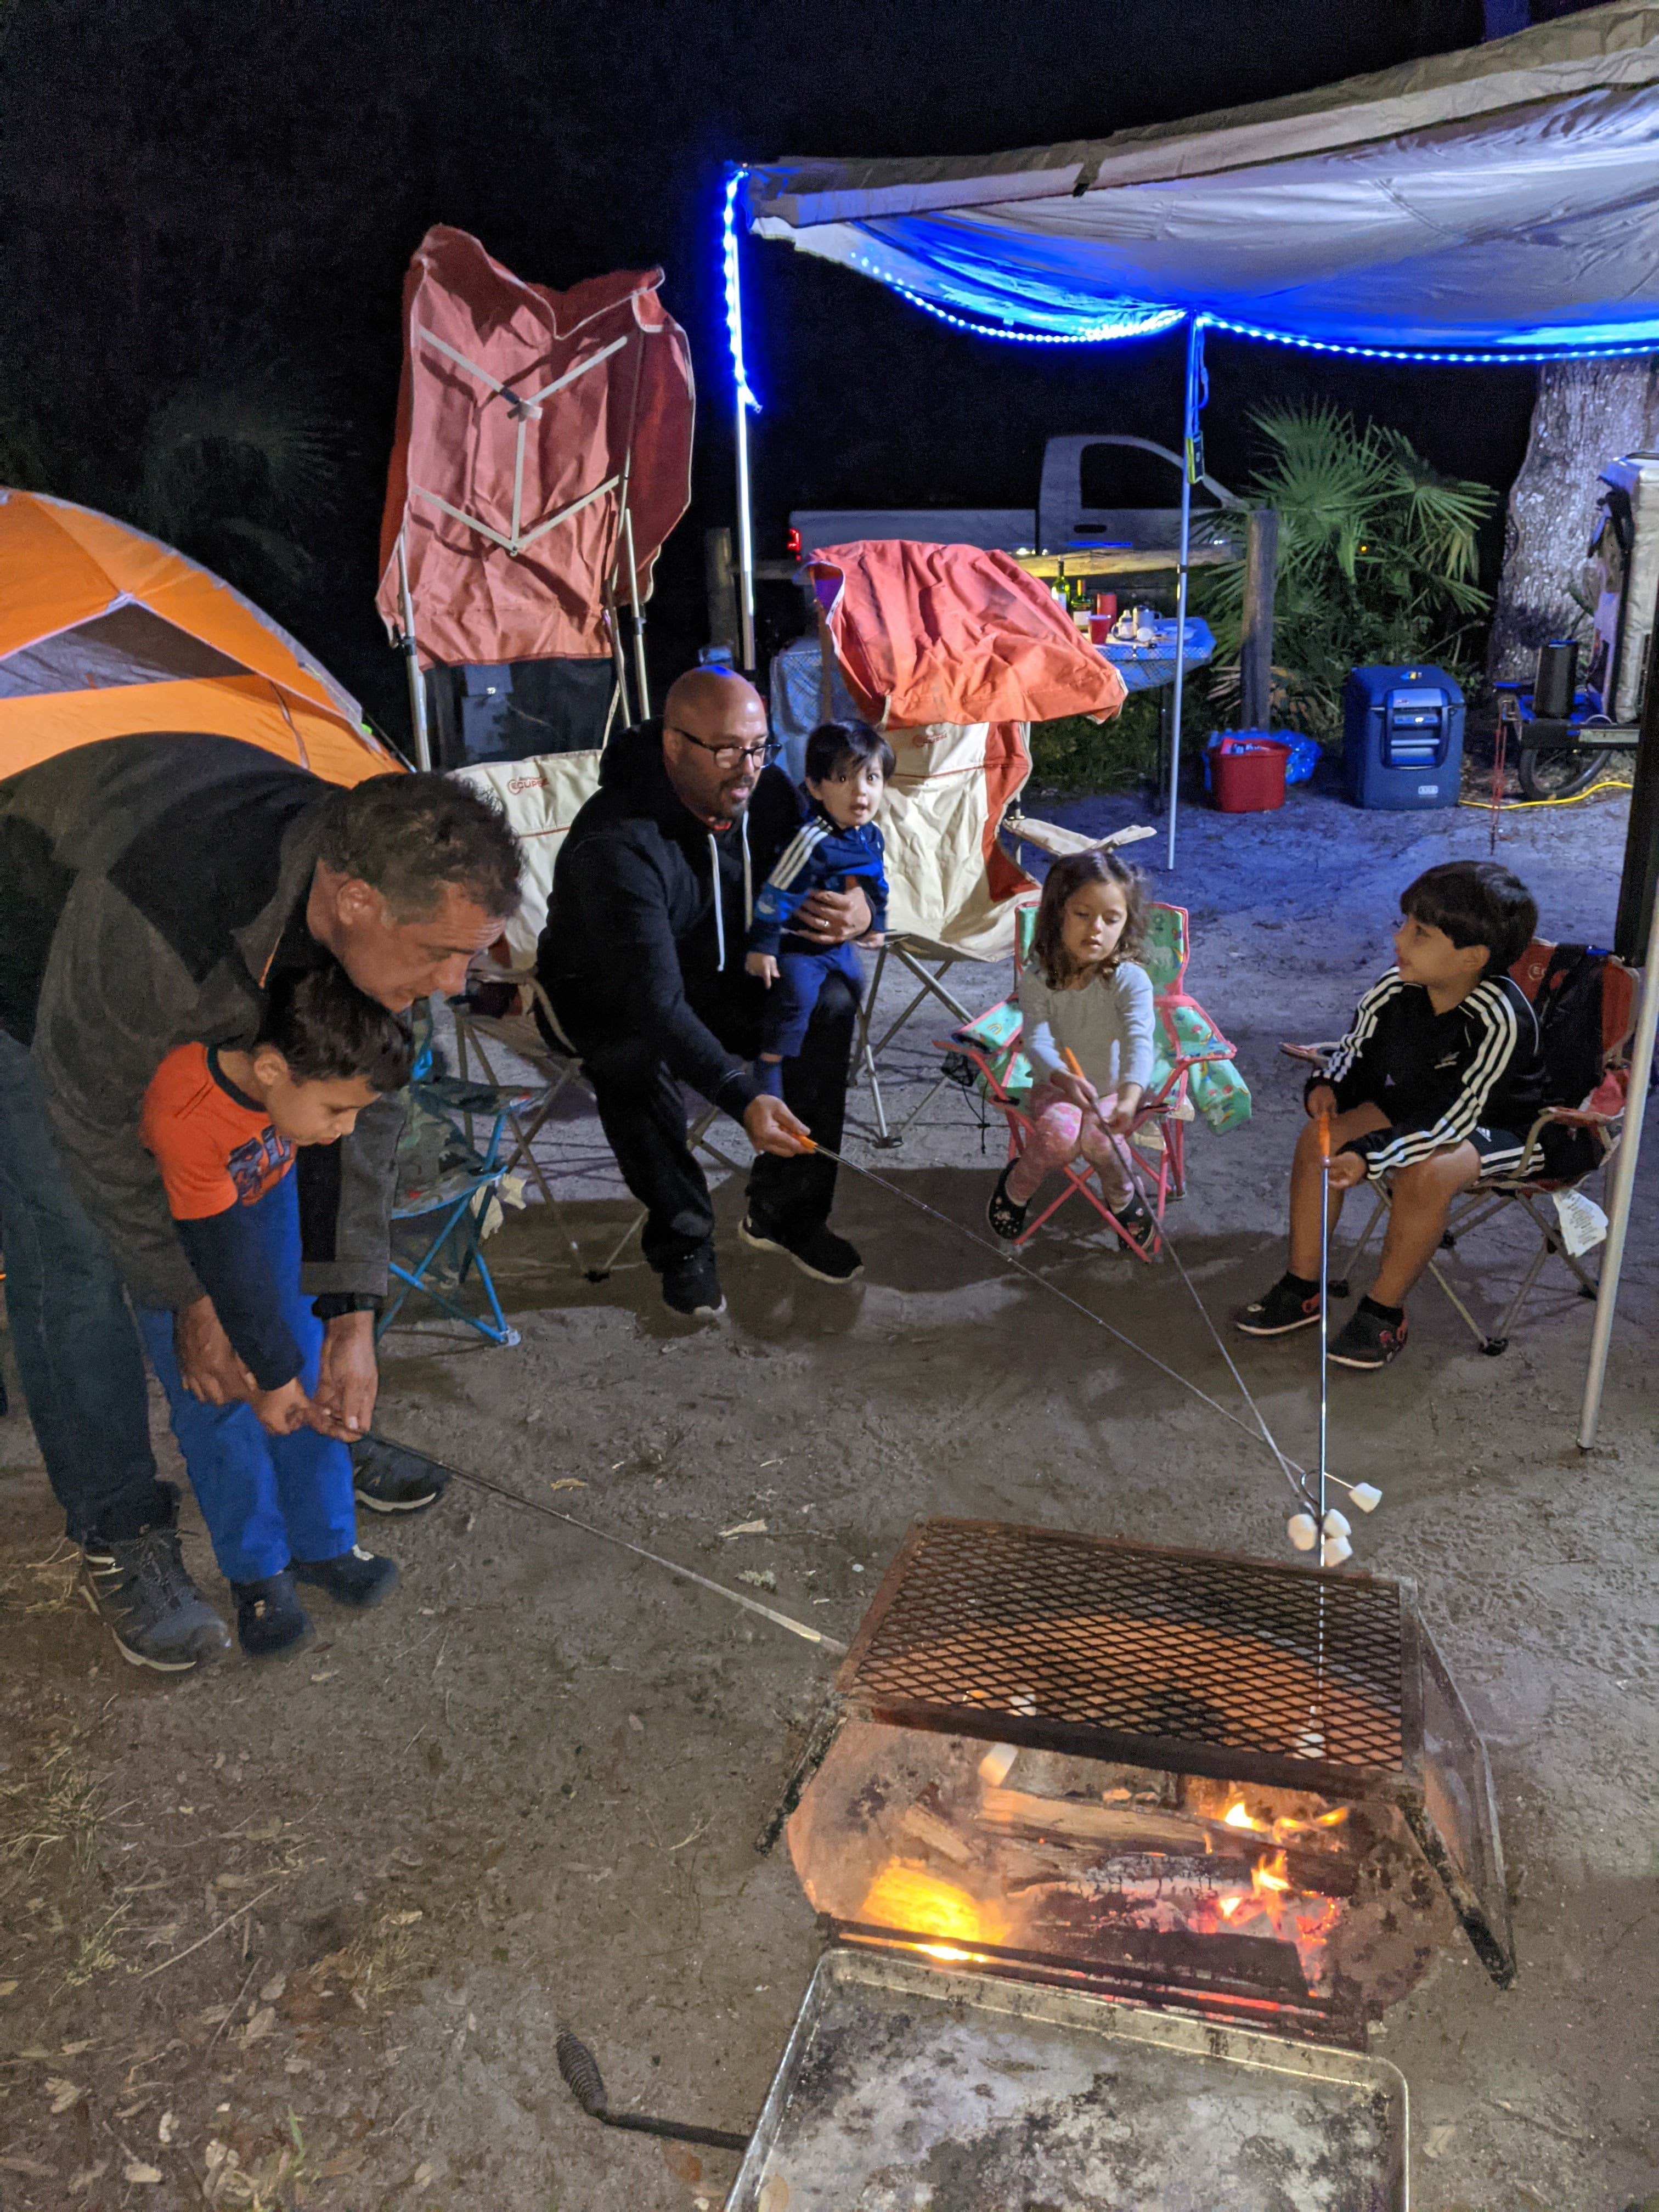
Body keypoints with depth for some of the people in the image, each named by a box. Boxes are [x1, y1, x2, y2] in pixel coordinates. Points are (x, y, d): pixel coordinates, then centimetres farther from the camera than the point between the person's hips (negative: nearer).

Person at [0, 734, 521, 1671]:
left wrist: (352, 1316, -14)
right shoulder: (151, 922, -47)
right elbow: (93, 1127, -29)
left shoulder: (384, 883, -27)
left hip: (204, 984, 6)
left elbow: (358, 1102, -15)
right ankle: (119, 1533, 8)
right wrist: (192, 1302, -17)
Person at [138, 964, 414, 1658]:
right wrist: (269, 1370, -22)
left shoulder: (314, 1069, -29)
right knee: (215, 1398, -5)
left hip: (263, 1191, 4)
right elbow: (223, 1260, -32)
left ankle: (324, 1543, 16)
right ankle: (257, 1572, 11)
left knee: (307, 1370, 1)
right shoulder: (181, 1115, -42)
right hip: (161, 1220, -4)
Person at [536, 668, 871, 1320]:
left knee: (829, 1001, -18)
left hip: (719, 978, 6)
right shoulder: (615, 843, -33)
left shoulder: (768, 795, -12)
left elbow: (812, 892, 4)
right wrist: (744, 1099, -51)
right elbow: (656, 1002, -41)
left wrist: (856, 913, -23)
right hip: (606, 997, -5)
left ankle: (785, 1210, -7)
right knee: (634, 1056, -38)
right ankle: (683, 1240, -15)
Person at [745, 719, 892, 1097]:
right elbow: (776, 892, -26)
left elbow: (876, 882, 17)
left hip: (837, 941, 9)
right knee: (796, 993, -29)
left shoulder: (870, 836, -3)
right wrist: (762, 947, -23)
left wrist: (876, 922, 27)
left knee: (852, 987, 25)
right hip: (796, 942, -9)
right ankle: (769, 1066, -17)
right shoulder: (813, 841, -30)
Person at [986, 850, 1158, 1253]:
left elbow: (1138, 1041, -33)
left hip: (1113, 1089, -1)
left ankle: (1123, 1196, 3)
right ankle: (1019, 1184, 2)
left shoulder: (1130, 980, -18)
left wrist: (1128, 1099, -52)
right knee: (1059, 1133, -31)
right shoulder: (1038, 978, -13)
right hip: (1056, 1086, 1)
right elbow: (1036, 1039, -25)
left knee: (1099, 1137, -31)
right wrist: (1064, 1078, -48)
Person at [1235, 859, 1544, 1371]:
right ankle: (1301, 1289, -2)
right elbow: (1356, 1050, 4)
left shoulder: (1499, 1020, -34)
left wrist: (1371, 1156, -40)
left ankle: (1384, 1312, -13)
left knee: (1426, 1175, -35)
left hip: (1495, 1124, -7)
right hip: (1418, 1102, 7)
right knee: (1319, 1135, -11)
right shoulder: (1395, 989, -16)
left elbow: (1452, 1119, -32)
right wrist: (1329, 1085, -17)